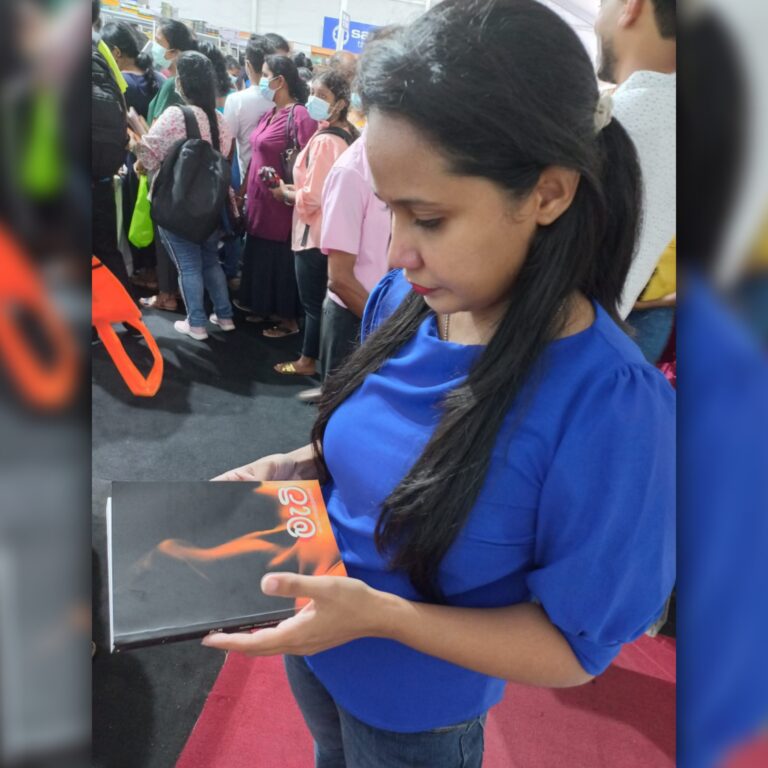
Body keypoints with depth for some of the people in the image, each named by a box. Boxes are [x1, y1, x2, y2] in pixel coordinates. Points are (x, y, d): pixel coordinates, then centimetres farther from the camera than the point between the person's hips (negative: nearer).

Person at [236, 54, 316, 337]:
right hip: (259, 200, 8)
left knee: (280, 261, 3)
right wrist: (246, 190, 18)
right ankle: (265, 307, 34)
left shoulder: (299, 115, -16)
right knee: (259, 257, 17)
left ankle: (289, 319, 18)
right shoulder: (271, 113, 10)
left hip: (280, 203, -8)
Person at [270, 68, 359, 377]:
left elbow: (311, 198, -22)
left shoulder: (325, 140, -21)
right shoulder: (348, 135, 9)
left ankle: (308, 360, 18)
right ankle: (315, 358, 29)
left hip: (315, 233, -10)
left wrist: (284, 193, -4)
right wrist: (293, 188, 9)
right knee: (322, 300, 18)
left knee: (313, 301, 4)